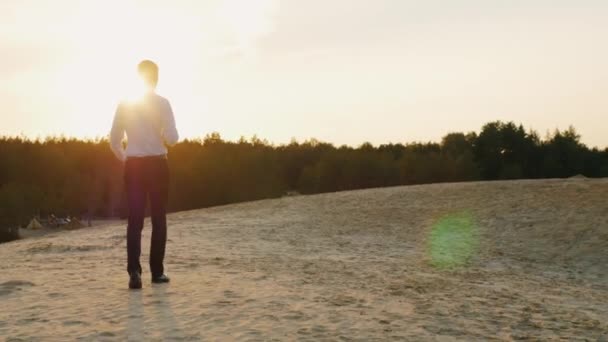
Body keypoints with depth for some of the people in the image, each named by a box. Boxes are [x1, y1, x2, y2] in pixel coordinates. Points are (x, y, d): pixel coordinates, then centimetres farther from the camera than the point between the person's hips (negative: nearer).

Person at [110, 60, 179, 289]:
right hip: (157, 164, -2)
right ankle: (157, 271, 11)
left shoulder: (125, 103, 4)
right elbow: (171, 138, -12)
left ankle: (134, 270, -11)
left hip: (133, 165, 2)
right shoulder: (162, 103, -5)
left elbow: (114, 141, 5)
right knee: (158, 219, 8)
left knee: (135, 220, 3)